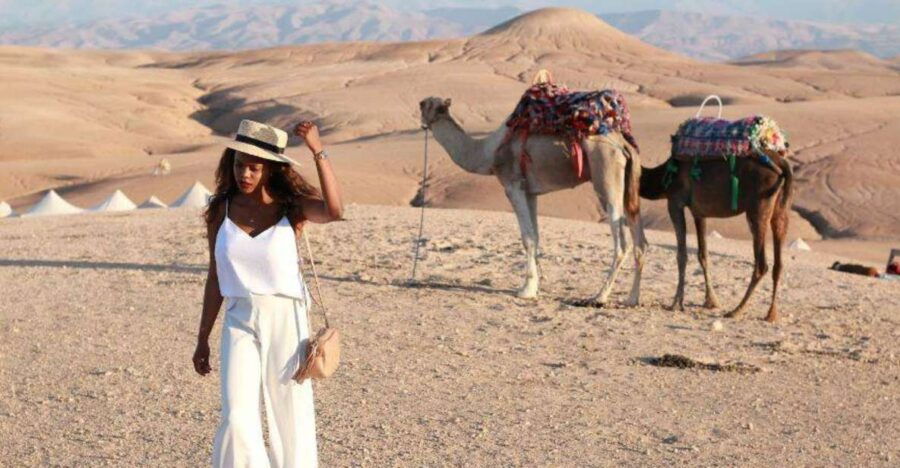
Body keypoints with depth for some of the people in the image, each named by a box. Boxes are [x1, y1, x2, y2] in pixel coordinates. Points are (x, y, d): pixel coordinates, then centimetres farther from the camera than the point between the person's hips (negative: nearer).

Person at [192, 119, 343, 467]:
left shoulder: (291, 206, -4)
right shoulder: (222, 209, 4)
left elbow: (334, 211, -28)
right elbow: (215, 279, 11)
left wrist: (318, 152, -35)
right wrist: (203, 339, 14)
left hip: (285, 320, -2)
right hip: (240, 322, 2)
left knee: (291, 420, 4)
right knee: (237, 419, -14)